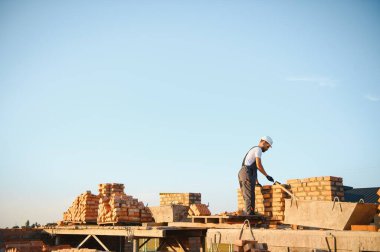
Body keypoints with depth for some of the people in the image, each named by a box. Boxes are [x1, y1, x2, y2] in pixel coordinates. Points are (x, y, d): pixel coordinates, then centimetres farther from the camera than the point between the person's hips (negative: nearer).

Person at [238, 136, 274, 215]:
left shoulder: (253, 150, 31)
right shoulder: (258, 149, 0)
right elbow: (259, 165, -12)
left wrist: (257, 182, 33)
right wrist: (267, 176, -2)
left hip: (241, 174, 10)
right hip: (248, 175, -10)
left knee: (247, 198, 6)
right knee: (250, 197, -12)